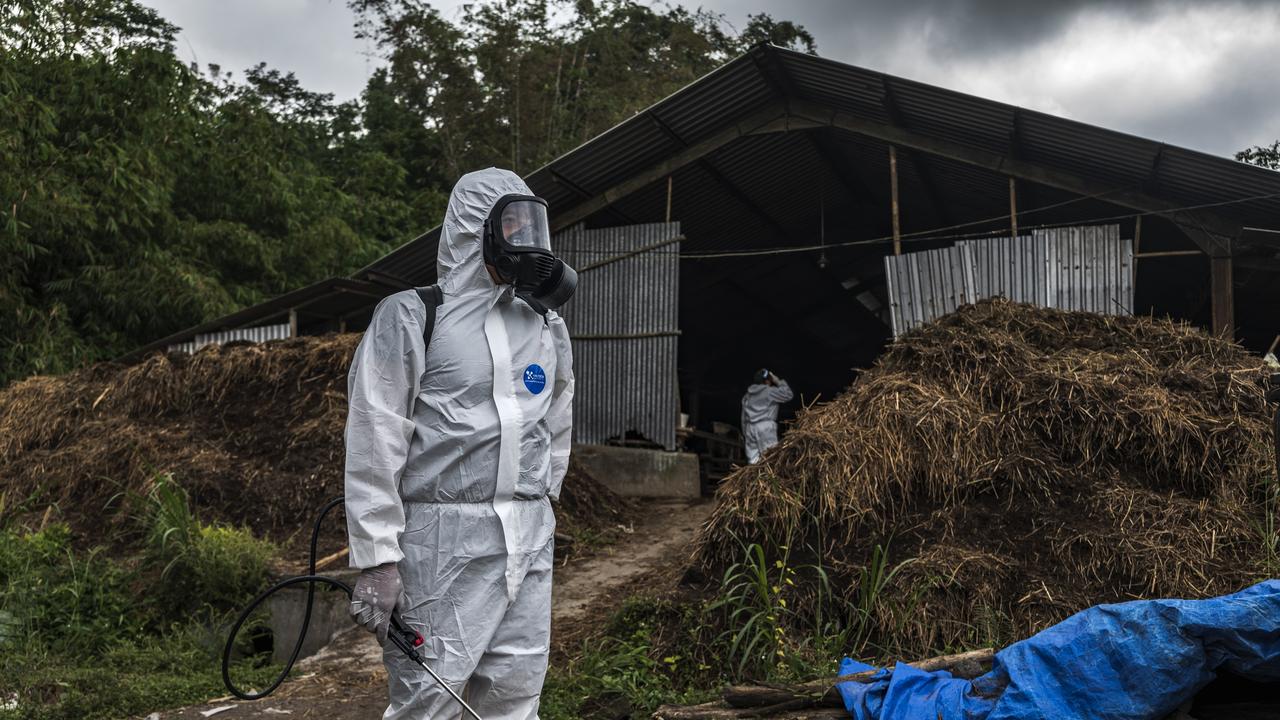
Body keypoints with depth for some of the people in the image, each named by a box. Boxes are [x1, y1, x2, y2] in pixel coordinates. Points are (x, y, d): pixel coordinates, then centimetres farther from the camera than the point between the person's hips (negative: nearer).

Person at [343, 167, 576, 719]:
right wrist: (376, 559, -12)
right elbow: (373, 441, -9)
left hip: (531, 546, 6)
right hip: (444, 542, -5)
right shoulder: (411, 316, -4)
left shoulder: (549, 327, 14)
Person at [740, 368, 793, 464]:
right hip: (765, 426, -6)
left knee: (753, 459, 3)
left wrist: (745, 434, 22)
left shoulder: (747, 395, 18)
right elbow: (789, 395, -1)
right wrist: (779, 382, 7)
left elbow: (744, 418, 18)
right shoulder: (769, 391, -1)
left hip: (750, 427, 6)